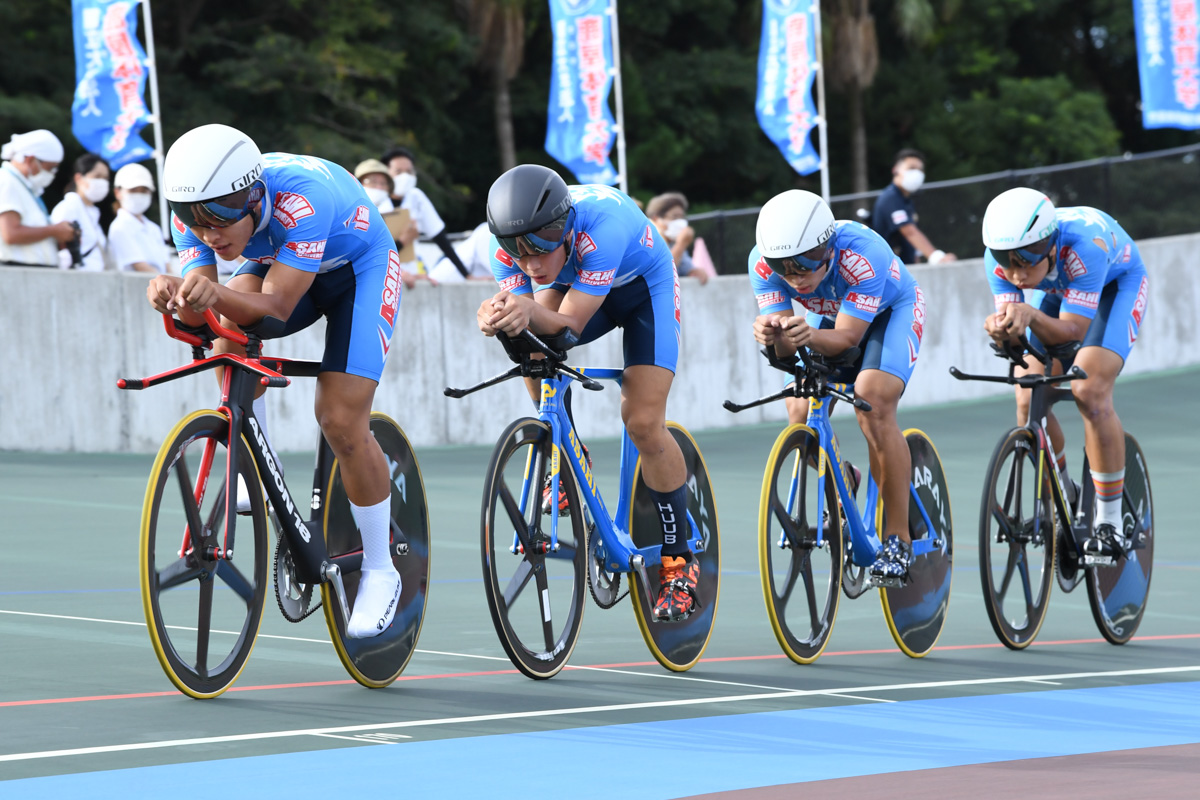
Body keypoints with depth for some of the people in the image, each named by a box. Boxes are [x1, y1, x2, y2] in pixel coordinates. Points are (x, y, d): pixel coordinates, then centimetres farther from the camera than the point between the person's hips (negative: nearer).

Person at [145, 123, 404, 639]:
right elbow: (201, 319, -27)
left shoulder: (301, 199, -41)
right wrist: (178, 297, -50)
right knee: (230, 329, -26)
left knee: (341, 422, -16)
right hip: (281, 263, 5)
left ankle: (380, 574, 1)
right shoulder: (195, 211, -25)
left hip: (359, 267, -5)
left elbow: (276, 310, -41)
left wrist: (216, 294, -61)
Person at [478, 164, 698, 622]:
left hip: (643, 285, -4)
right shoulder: (508, 244, -28)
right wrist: (500, 319, -52)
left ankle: (680, 560, -2)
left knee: (643, 422, -16)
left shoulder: (602, 225, -42)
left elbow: (570, 325, -40)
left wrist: (531, 313, -62)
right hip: (574, 284, 4)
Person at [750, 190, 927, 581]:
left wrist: (810, 336, -57)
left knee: (873, 405, -26)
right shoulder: (763, 262, -28)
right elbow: (784, 348, -27)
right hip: (826, 317, 5)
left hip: (890, 311, -4)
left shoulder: (863, 254, -39)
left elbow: (848, 337, -36)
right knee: (800, 410, -13)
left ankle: (898, 538, -19)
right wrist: (772, 334, -52)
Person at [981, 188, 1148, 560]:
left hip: (1116, 284, -5)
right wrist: (1000, 327, -51)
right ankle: (1063, 500, 16)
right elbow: (1012, 325, -27)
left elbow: (1073, 331, -40)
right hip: (1057, 290, 5)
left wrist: (1031, 316, -59)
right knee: (1029, 402, -10)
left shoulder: (1084, 243, -43)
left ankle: (1110, 523, -15)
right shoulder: (1000, 255, -29)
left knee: (1089, 392, -25)